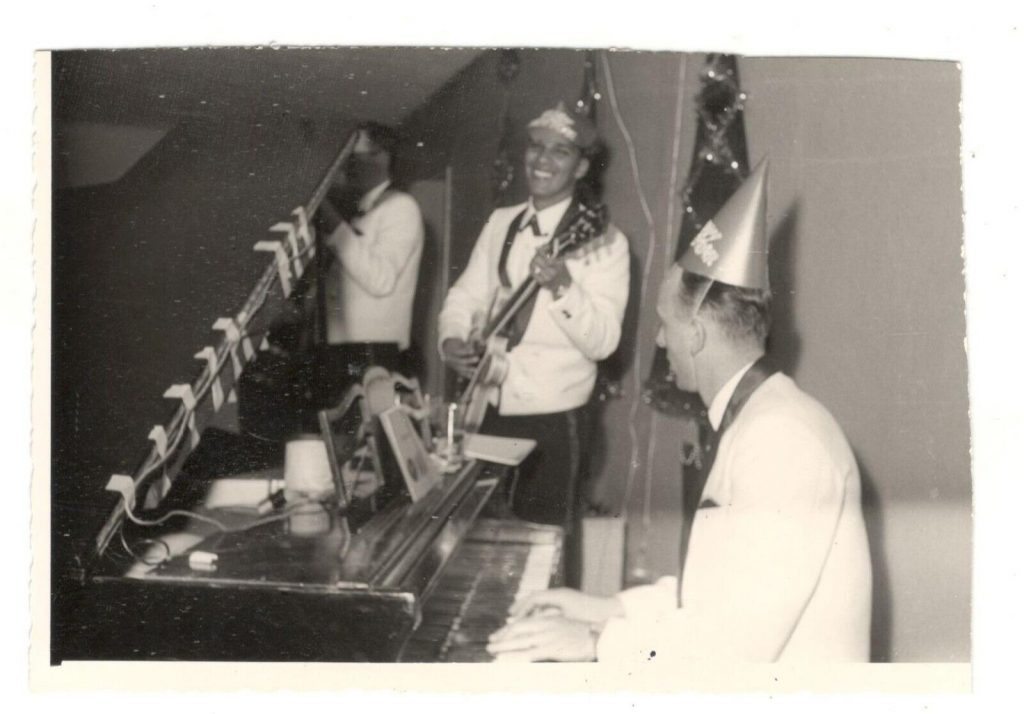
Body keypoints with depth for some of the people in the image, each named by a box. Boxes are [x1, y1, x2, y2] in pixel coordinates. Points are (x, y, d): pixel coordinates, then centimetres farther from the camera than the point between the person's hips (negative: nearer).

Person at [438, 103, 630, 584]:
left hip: (552, 422, -5)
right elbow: (465, 296, 11)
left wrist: (562, 286, -33)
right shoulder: (500, 223, 8)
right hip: (487, 411, 6)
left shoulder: (603, 241, -11)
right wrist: (452, 340, -9)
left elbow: (602, 341, -18)